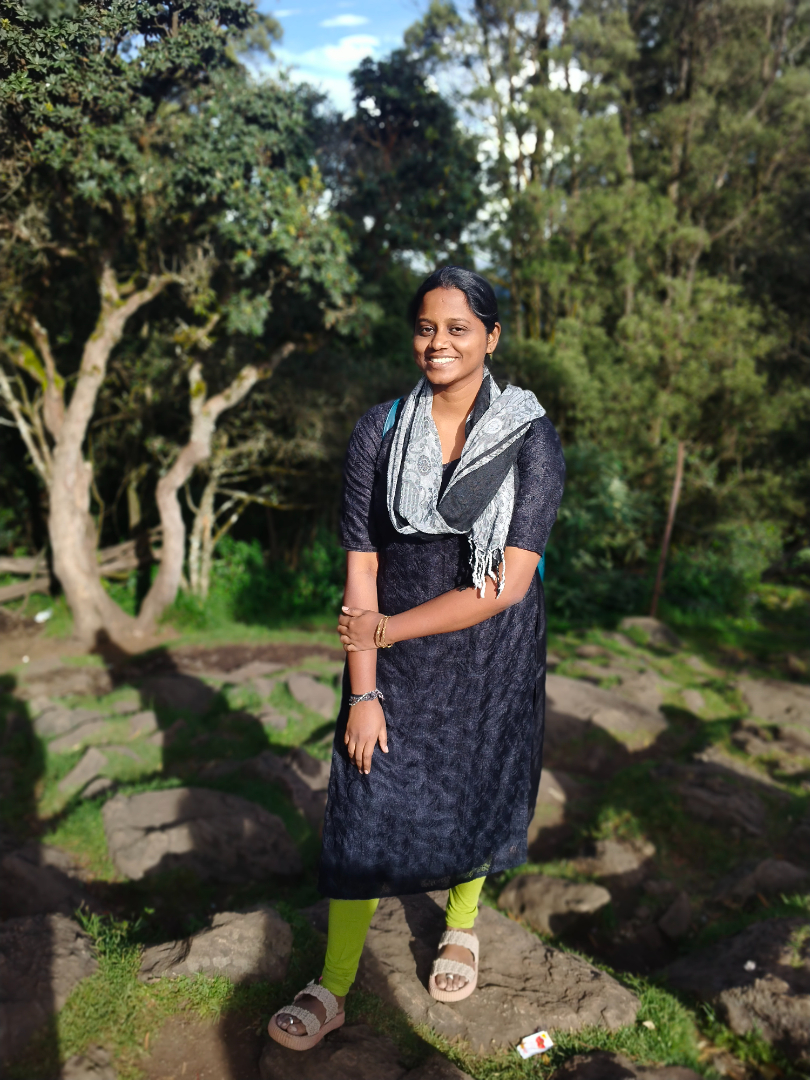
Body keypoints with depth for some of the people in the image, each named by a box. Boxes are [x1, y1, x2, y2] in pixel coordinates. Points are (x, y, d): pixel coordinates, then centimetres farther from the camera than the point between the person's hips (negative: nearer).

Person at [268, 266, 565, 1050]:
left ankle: (461, 927, 46)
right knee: (364, 807, 4)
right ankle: (333, 988, 22)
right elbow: (361, 567, -8)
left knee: (474, 794, 16)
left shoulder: (532, 439, -11)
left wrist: (387, 628, -16)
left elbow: (510, 583, -16)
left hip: (489, 659, 0)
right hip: (393, 660, 1)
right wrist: (363, 691, -11)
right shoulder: (379, 431, -6)